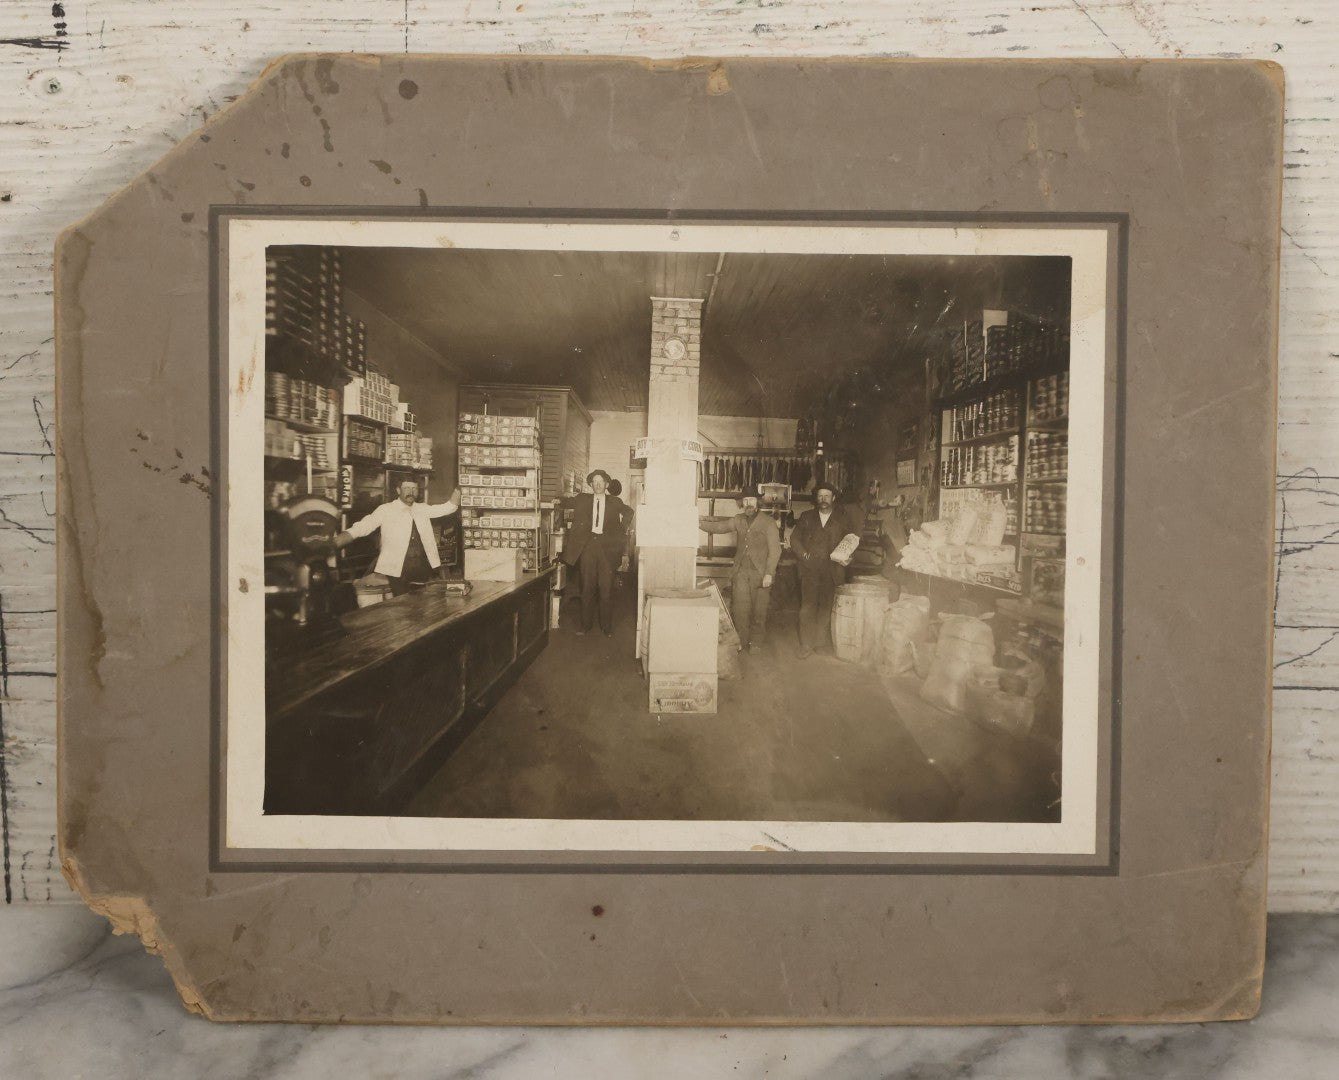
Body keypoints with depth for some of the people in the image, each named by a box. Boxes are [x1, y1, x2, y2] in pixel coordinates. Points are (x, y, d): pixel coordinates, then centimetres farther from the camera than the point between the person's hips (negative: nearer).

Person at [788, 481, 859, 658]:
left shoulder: (843, 518, 10)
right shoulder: (806, 517, 13)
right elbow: (794, 539, 12)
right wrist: (803, 554, -3)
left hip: (832, 570, 0)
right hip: (810, 569, 0)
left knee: (826, 607, 2)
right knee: (808, 606, -6)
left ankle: (820, 641, 12)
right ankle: (806, 644, -2)